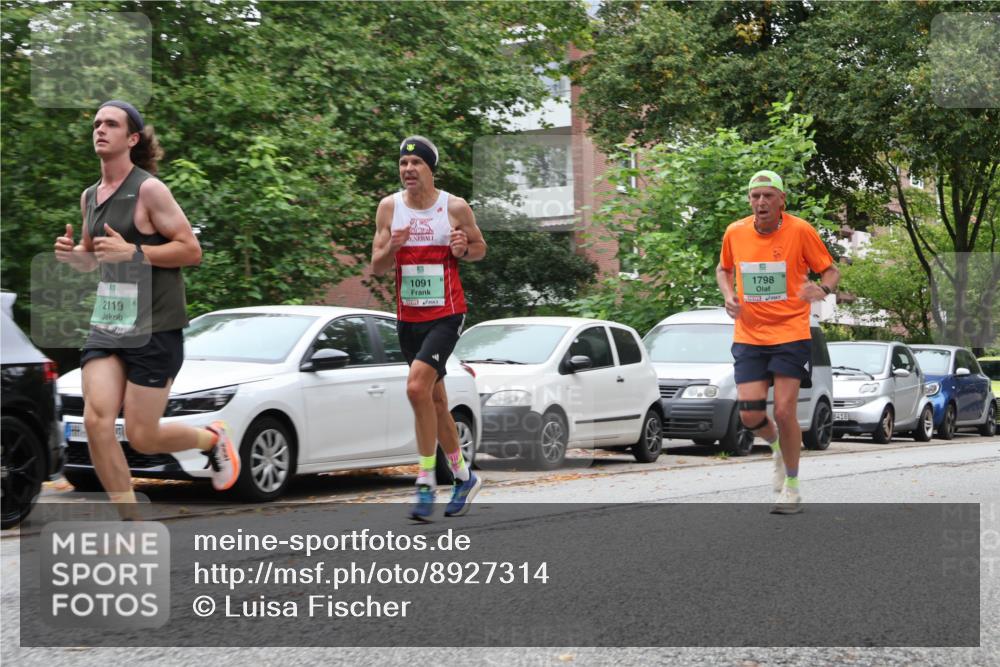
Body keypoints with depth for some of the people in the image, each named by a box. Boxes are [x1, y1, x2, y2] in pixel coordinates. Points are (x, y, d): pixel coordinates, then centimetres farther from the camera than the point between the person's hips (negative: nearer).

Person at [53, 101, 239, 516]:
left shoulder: (148, 190, -9)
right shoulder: (90, 197, 12)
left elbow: (191, 250, -11)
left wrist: (132, 251, -22)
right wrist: (71, 254, 3)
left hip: (154, 326, -6)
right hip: (106, 323, 6)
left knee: (142, 437, -3)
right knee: (96, 421, -11)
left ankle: (213, 439, 29)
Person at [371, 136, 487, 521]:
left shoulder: (455, 208, -5)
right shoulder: (389, 207, 2)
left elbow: (480, 249, 10)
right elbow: (376, 268, 2)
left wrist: (463, 249, -13)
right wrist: (392, 248, -19)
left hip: (446, 315, -4)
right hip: (408, 316, 5)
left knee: (417, 387, -22)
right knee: (435, 398, 13)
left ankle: (426, 481, -13)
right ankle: (464, 477, 28)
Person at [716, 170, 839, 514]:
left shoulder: (800, 231, -8)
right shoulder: (735, 232, 1)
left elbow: (830, 270, 1)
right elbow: (724, 269, 19)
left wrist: (822, 289, -21)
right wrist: (728, 295, -1)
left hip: (790, 334, -3)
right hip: (748, 336, 3)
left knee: (784, 411, -8)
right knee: (750, 414, -5)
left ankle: (791, 488, 11)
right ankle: (777, 446, 32)